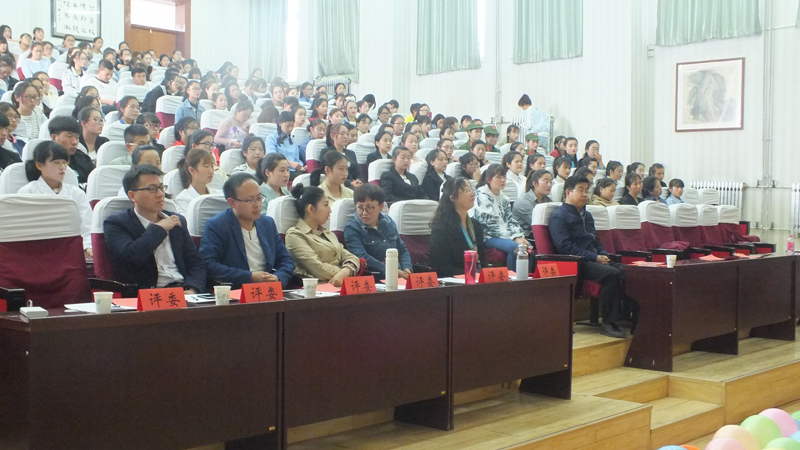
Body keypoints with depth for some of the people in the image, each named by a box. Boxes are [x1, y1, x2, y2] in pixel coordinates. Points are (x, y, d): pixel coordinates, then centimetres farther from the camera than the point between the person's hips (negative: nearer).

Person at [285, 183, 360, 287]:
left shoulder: (329, 234, 27)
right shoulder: (295, 235, 1)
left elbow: (351, 258, 14)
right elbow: (318, 268, -11)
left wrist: (344, 272, -9)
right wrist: (346, 274, -5)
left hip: (338, 286, 7)